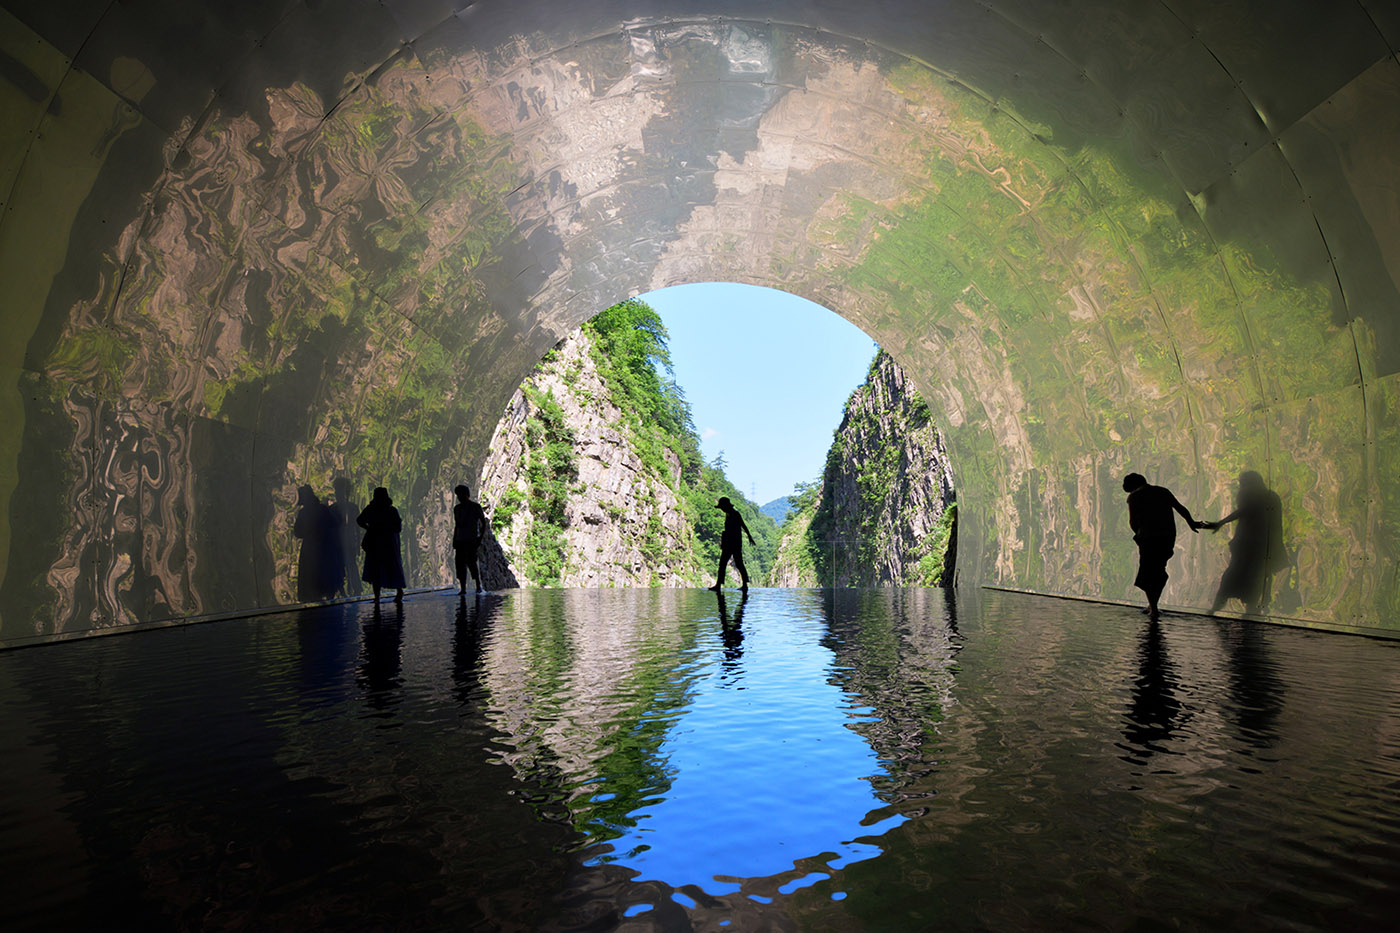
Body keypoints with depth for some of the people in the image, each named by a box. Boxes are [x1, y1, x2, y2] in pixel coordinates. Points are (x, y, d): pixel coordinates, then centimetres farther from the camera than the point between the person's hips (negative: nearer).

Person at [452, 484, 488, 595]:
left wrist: (481, 538, -10)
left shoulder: (476, 507, 0)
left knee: (471, 562, -14)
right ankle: (463, 589, 3)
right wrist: (454, 541, 17)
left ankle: (479, 585, -1)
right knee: (460, 564, -1)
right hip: (460, 540, 5)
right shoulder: (457, 508, 16)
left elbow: (483, 523, 0)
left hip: (472, 540, -5)